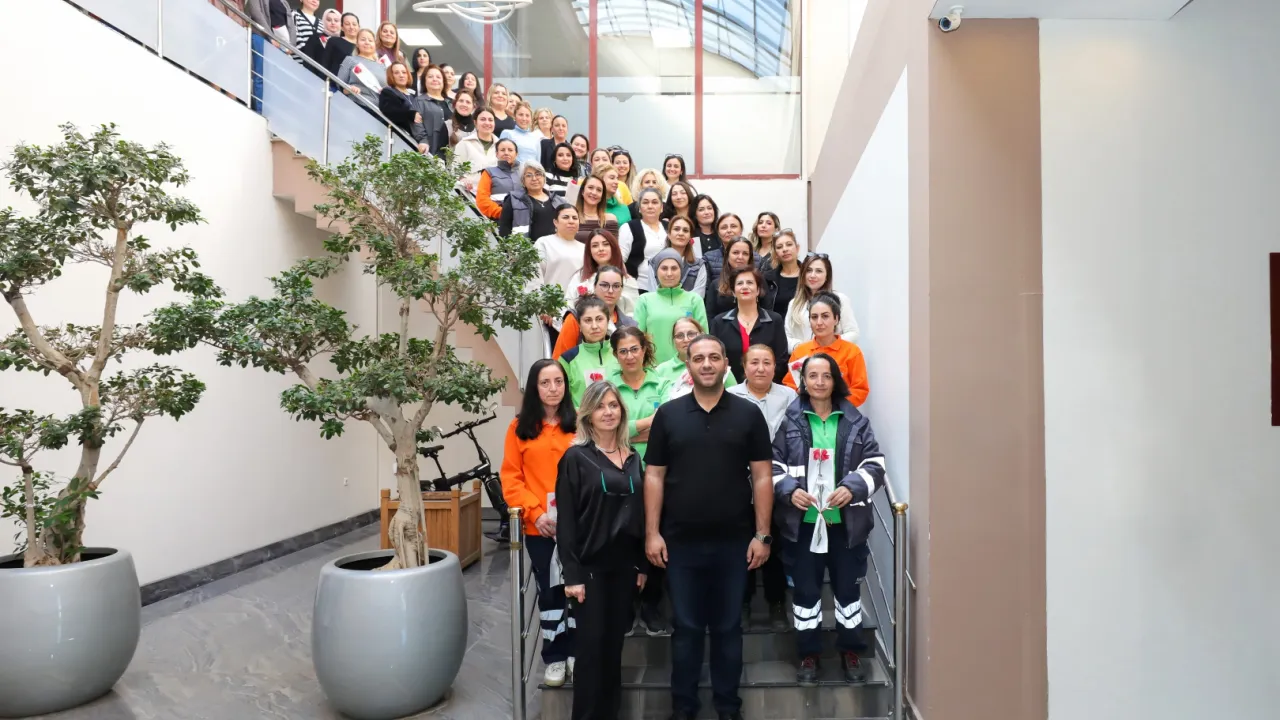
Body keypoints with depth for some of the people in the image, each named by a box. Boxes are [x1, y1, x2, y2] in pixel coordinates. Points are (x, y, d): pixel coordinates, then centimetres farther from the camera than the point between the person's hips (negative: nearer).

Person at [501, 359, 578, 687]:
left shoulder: (578, 424, 2)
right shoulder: (520, 427, 2)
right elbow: (510, 477, -1)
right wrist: (534, 512, -11)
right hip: (539, 527, 0)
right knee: (549, 592, 11)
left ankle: (575, 653, 24)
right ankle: (555, 658, 23)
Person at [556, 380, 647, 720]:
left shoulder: (632, 457, 9)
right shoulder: (575, 457, -7)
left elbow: (640, 513, 11)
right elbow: (565, 519, -10)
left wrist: (642, 564, 8)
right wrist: (572, 573, -14)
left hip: (625, 563, 5)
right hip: (591, 565, -5)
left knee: (615, 641, 13)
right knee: (593, 644, 1)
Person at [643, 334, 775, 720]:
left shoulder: (748, 414, 0)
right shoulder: (668, 414, 1)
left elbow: (762, 477, 0)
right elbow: (654, 476, 2)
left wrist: (762, 534, -4)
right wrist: (652, 532, -3)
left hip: (734, 541, 0)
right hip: (681, 541, 0)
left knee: (728, 627, 12)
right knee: (686, 627, 11)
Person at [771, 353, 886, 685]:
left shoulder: (855, 420, 2)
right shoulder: (789, 420, -1)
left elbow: (875, 462, 0)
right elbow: (773, 465, 0)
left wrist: (852, 487, -16)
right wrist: (789, 490, -18)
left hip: (846, 521, 1)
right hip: (803, 521, -1)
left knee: (847, 587, 12)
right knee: (806, 590, 9)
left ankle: (850, 651, 31)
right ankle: (808, 654, 24)